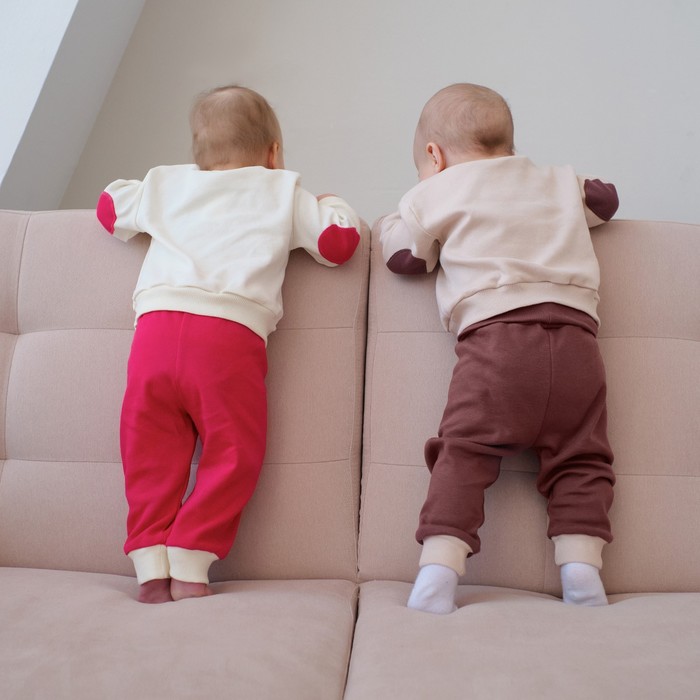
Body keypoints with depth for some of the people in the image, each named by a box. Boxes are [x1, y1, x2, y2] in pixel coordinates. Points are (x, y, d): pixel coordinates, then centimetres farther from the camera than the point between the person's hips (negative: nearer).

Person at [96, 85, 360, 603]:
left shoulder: (165, 183, 29)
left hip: (156, 324, 3)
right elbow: (339, 243, 16)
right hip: (230, 333, -3)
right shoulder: (284, 191, 21)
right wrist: (333, 206, 37)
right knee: (233, 451, 6)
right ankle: (188, 563, 3)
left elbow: (109, 207, 40)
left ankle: (150, 562, 7)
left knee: (151, 450, 10)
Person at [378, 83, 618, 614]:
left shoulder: (435, 192, 18)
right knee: (580, 459, 10)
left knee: (462, 453, -4)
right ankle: (581, 565, 0)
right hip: (576, 336, 4)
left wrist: (390, 224, 41)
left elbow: (406, 256, 21)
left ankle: (439, 568, -14)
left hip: (496, 335, -3)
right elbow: (605, 200, 43)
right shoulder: (559, 182, 29)